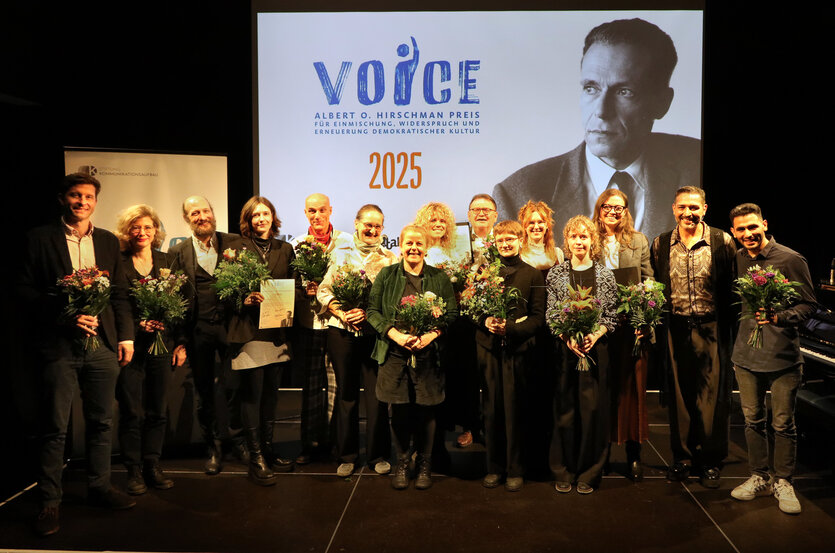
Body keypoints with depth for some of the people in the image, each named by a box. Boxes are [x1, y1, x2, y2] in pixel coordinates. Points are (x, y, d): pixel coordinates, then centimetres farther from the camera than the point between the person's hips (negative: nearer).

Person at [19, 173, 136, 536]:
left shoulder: (108, 242, 13)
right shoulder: (41, 238, 2)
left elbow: (121, 294, 14)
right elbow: (24, 291, -3)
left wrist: (126, 336, 6)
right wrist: (66, 314, -14)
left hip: (102, 343, 4)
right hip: (59, 345, -3)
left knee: (100, 422, 11)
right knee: (55, 428, 2)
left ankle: (99, 487, 24)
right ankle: (49, 502, 13)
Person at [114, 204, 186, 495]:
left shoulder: (167, 261, 10)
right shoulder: (118, 264, 0)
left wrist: (181, 343, 6)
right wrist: (138, 324, -14)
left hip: (162, 345, 3)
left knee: (158, 411, 7)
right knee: (131, 413, 1)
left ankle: (152, 466, 19)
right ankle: (134, 470, 13)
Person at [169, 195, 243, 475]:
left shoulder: (235, 243, 4)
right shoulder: (178, 252, 5)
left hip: (230, 324, -1)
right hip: (198, 330, 1)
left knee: (234, 386, 0)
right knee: (204, 392, 10)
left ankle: (239, 440, 21)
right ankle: (213, 448, 25)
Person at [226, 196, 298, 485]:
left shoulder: (285, 249, 14)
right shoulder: (238, 247, 0)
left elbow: (295, 287, 16)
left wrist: (287, 299, -5)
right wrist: (244, 299, -20)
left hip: (277, 330, 5)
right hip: (249, 329, -5)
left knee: (271, 393, 12)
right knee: (252, 394, -3)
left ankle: (268, 451, 24)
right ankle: (256, 459, 5)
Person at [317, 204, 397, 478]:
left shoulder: (390, 258, 2)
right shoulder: (340, 254, 8)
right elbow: (324, 291, 5)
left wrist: (368, 312, -16)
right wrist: (341, 313, -11)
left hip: (376, 333, -1)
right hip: (342, 332, 2)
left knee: (377, 394, 1)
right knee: (346, 393, 10)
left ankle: (378, 455, 17)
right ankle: (347, 455, 22)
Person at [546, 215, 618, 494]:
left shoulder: (605, 274, 6)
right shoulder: (555, 274, 5)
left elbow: (612, 314, 4)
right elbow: (551, 314, 2)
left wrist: (595, 335, -13)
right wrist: (568, 338, -13)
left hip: (596, 348, 0)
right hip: (564, 349, 0)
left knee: (594, 409, 2)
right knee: (565, 410, 3)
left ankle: (589, 474, 15)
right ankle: (564, 471, 15)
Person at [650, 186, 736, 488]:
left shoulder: (723, 242, -3)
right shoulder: (660, 244, 5)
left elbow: (733, 288, -2)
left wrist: (731, 328, -8)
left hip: (712, 329, -2)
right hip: (675, 330, 2)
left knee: (712, 396, 5)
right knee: (679, 394, 10)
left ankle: (710, 460, 20)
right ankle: (682, 456, 24)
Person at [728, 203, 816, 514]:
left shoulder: (791, 259, -8)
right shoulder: (738, 259, 6)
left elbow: (809, 304, -6)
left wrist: (779, 317, -23)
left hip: (783, 355, -4)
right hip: (746, 353, 4)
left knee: (783, 424, 4)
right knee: (753, 420, 12)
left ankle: (783, 482, 19)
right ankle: (759, 477, 26)